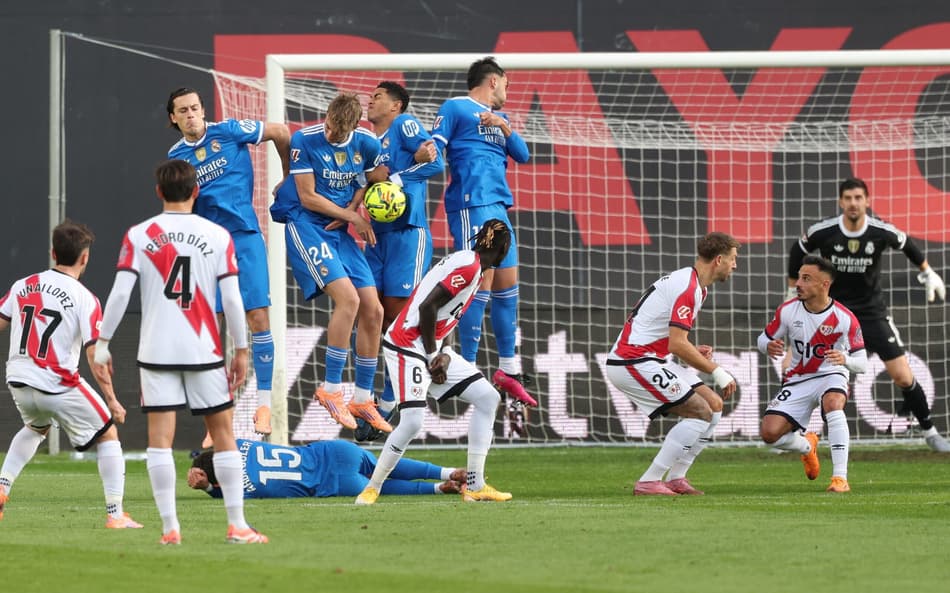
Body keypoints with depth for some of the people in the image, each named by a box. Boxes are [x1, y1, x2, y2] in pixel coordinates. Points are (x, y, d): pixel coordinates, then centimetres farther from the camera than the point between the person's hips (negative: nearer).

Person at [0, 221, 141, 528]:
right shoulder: (84, 299, -11)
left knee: (36, 428, 36)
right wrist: (111, 399, -11)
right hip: (58, 385, -6)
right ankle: (115, 514, 6)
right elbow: (95, 354, -15)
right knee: (108, 436, 11)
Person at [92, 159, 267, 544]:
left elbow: (119, 294, -6)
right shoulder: (217, 236, 1)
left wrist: (102, 345, 2)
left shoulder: (138, 236, 0)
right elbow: (232, 299, -3)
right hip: (205, 351, 0)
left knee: (160, 438, 1)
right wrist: (241, 351, 5)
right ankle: (237, 526, 6)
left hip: (156, 351, 0)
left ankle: (169, 527, -4)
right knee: (224, 435, 8)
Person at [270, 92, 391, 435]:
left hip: (339, 231, 6)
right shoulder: (304, 140, -14)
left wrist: (351, 209, -2)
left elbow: (373, 180, 17)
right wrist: (353, 217, -8)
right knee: (348, 298, -24)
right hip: (306, 225, -6)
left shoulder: (366, 143, 0)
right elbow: (307, 198, -12)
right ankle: (331, 388, -14)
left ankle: (363, 399, 10)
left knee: (373, 311, -1)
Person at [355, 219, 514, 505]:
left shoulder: (471, 266, 14)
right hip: (407, 345, -10)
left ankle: (475, 486, 7)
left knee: (487, 397, 6)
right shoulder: (468, 266, -16)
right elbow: (427, 306, -23)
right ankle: (372, 489, -3)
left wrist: (444, 354, -1)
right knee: (412, 421, -19)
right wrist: (433, 357, -14)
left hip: (432, 347, 10)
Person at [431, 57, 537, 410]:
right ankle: (468, 371, -11)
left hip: (498, 206, 8)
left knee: (508, 283, 9)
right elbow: (433, 150, -6)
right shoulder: (455, 109, 2)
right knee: (482, 280, -13)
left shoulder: (498, 117, 23)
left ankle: (508, 370, 17)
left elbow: (522, 155, 15)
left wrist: (504, 127, -1)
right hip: (471, 205, -8)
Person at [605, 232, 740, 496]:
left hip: (654, 360, 10)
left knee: (714, 404, 8)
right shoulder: (688, 288, -18)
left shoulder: (689, 282, 16)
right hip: (634, 363, -10)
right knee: (701, 412, -14)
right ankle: (649, 482, -12)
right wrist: (717, 372, -17)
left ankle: (675, 479, 9)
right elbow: (677, 345, -24)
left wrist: (694, 351, 6)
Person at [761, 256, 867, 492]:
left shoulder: (845, 319, -14)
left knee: (833, 403, -39)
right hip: (797, 380, 3)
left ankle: (840, 478, -37)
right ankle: (807, 446, 25)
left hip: (832, 375, -3)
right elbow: (763, 339, 6)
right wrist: (769, 347, -20)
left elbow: (862, 363, -9)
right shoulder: (787, 311, -7)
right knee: (769, 433, -14)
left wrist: (845, 359, -33)